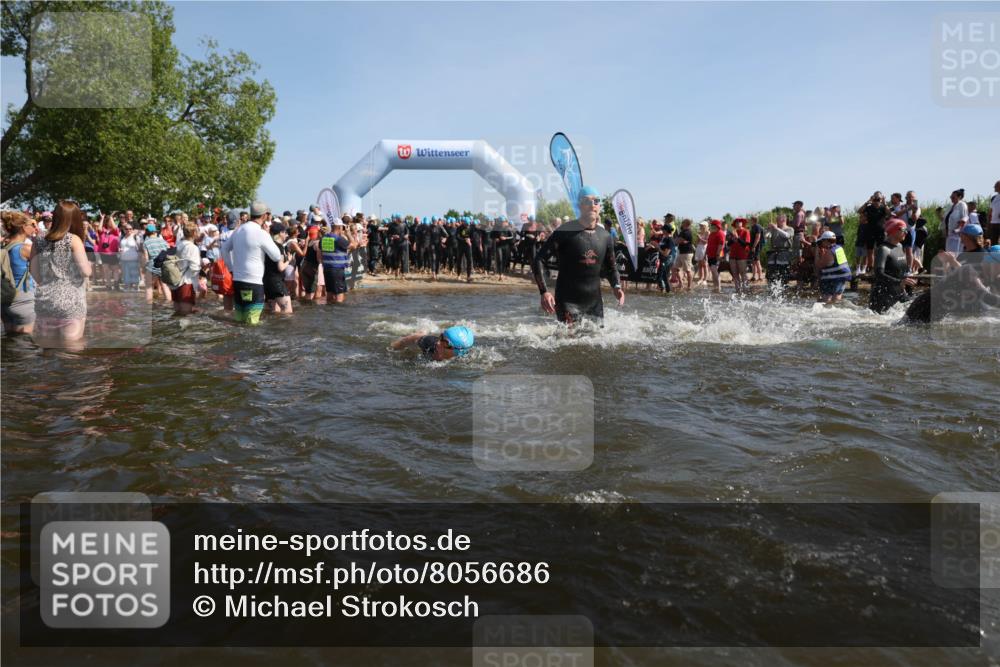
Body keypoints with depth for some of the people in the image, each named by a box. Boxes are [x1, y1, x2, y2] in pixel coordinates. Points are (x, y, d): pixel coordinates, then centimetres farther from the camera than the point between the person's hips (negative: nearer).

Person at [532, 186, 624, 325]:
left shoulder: (605, 236, 7)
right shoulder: (566, 232, -9)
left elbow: (611, 267, 20)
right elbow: (539, 259, -11)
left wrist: (616, 286, 0)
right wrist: (544, 292, -22)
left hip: (594, 301, 5)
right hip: (568, 302, -5)